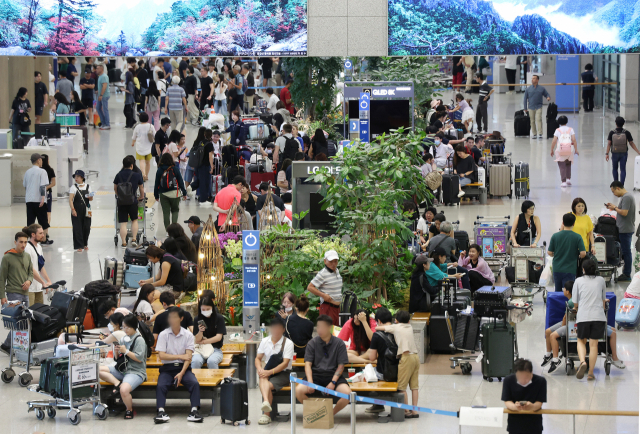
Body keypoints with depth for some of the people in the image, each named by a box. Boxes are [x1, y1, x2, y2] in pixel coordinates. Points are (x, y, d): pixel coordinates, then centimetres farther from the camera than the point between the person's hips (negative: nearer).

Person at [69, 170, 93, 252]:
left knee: (86, 227, 5)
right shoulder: (74, 187, 0)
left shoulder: (87, 187, 8)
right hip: (77, 211, -2)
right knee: (77, 228, -5)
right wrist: (72, 209, -18)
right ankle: (79, 246, -1)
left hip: (86, 210, 2)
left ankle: (85, 244, 24)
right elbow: (70, 199, -7)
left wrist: (90, 197, -11)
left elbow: (91, 199, 13)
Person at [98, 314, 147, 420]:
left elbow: (139, 358, -15)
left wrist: (126, 351, -12)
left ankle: (129, 410, -7)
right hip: (122, 370, 8)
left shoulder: (139, 340, -6)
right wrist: (116, 352, -2)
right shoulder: (124, 339, 15)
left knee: (124, 390, -35)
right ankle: (117, 383, -20)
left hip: (136, 372, -8)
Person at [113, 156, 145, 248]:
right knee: (134, 220, 20)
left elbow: (115, 188, 13)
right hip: (133, 201, -1)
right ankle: (134, 238, 15)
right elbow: (141, 188, 9)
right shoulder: (137, 175, -5)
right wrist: (141, 197, 29)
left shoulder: (119, 175, -1)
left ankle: (124, 242, 1)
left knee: (123, 223, 3)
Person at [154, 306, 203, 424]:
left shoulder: (188, 335, 4)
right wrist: (181, 356, -7)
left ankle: (194, 411, -30)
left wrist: (182, 373, -19)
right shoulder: (163, 335, 4)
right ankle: (161, 412, -38)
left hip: (183, 367, 0)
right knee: (161, 385, -30)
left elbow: (189, 356, -5)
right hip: (167, 368, 0)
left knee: (194, 383, -28)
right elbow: (161, 355, -4)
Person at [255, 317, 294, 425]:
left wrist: (270, 372, -24)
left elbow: (285, 363, -13)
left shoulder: (288, 343, -6)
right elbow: (258, 358, 10)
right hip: (267, 372, 3)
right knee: (262, 378, -33)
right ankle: (266, 402, -57)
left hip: (283, 373, -3)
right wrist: (260, 369, -13)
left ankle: (267, 415, -22)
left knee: (269, 385, -29)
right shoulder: (265, 341, 9)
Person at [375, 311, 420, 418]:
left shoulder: (395, 327, 5)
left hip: (406, 357, -6)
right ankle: (414, 410, 9)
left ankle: (406, 411, -5)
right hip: (415, 356, 6)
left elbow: (378, 328, 12)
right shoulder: (410, 327, 17)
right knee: (414, 386, 8)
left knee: (402, 386, -3)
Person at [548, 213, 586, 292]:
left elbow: (549, 253, 0)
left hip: (557, 269, 3)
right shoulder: (577, 237, -8)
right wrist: (578, 256, 10)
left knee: (558, 292, 16)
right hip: (570, 270, -3)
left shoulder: (555, 236, -3)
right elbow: (583, 253, -13)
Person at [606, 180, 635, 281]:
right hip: (625, 228, 11)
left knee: (626, 251, -3)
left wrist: (615, 208, -11)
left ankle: (627, 274, 3)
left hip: (625, 230, -11)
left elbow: (624, 212, -25)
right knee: (625, 251, 16)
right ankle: (626, 272, 22)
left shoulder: (626, 197, -20)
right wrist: (615, 207, 7)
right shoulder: (628, 195, 12)